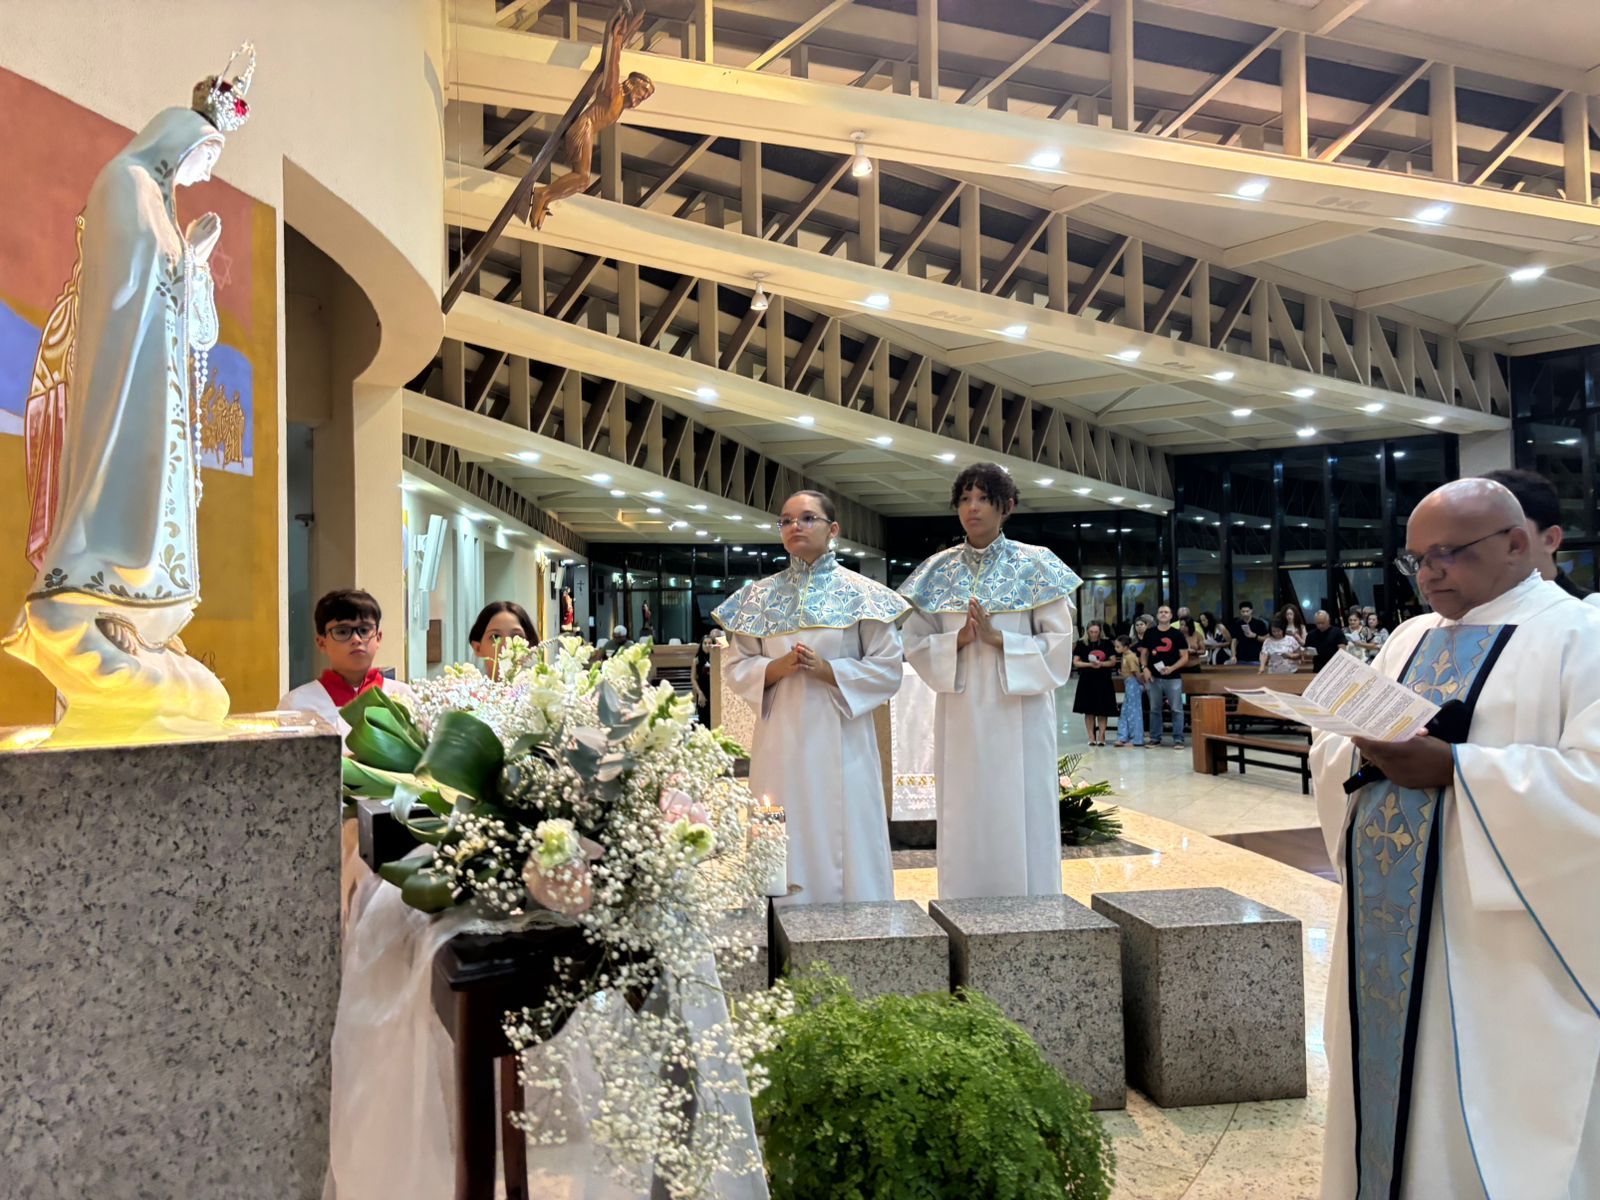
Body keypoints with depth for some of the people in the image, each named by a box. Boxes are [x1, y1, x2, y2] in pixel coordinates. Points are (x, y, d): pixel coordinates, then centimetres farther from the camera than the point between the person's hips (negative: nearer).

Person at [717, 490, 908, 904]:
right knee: (784, 849, 4)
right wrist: (778, 667, -11)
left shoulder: (862, 593, 1)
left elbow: (888, 669, -2)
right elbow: (736, 668, 8)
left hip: (841, 740, -2)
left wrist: (828, 670, -14)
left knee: (846, 844, 1)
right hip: (780, 740, 2)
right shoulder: (759, 597, 9)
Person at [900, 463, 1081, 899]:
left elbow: (1058, 645, -4)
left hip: (1020, 713, -2)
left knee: (1021, 817, 2)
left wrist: (998, 639, -16)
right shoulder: (939, 571, 7)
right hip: (961, 714, 3)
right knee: (964, 819, 6)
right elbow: (916, 643, 6)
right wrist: (957, 641, -12)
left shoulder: (1035, 566, -1)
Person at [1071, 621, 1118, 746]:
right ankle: (1091, 737, 7)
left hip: (1103, 681, 0)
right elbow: (1075, 662, 0)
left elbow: (1113, 661, 2)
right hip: (1086, 681, 0)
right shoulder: (1081, 644, 3)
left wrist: (1101, 664, -15)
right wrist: (1090, 664, -14)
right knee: (1089, 711, 2)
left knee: (1102, 711, 0)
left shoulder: (1107, 644, 3)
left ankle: (1101, 737, 4)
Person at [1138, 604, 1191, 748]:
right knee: (1154, 709, 8)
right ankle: (1155, 738, 16)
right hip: (1153, 677, 2)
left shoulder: (1177, 634, 0)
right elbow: (1143, 653, 12)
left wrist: (1172, 668, -15)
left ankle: (1178, 739, 3)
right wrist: (1145, 668, -5)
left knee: (1177, 709, -2)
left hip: (1173, 677, -2)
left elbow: (1185, 657, -1)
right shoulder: (1149, 633, 7)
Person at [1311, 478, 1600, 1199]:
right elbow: (1329, 744, 12)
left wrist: (1451, 767, -23)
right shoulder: (1409, 639, 14)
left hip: (1498, 944, -6)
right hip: (1384, 924, 6)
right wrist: (1365, 749, -9)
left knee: (1484, 1127, 4)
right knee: (1388, 1086, 14)